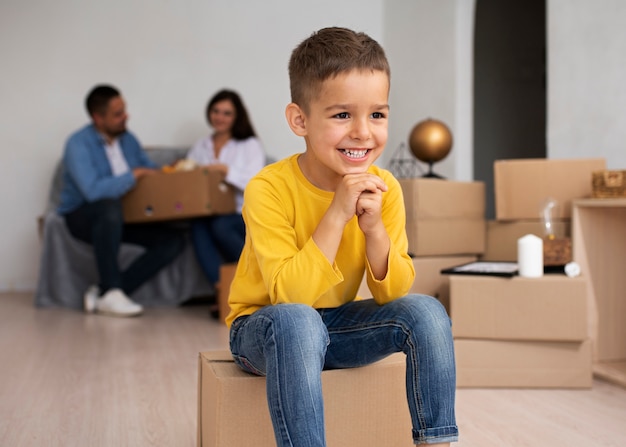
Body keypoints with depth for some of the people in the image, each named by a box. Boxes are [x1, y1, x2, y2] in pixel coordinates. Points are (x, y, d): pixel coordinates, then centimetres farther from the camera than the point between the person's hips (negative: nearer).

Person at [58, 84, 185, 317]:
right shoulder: (78, 144, -16)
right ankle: (110, 291, -31)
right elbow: (93, 191, -30)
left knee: (173, 240, -13)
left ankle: (104, 293, -16)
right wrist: (134, 175, -22)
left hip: (121, 217, 7)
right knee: (110, 206, -41)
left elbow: (152, 172, 14)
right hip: (82, 216, -7)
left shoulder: (128, 139, 6)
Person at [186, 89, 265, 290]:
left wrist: (225, 170, -16)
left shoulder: (250, 144, 10)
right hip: (210, 214, 3)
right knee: (198, 226, -33)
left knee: (220, 225, -36)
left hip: (244, 215, -3)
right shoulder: (200, 147, 22)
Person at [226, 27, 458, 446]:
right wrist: (337, 214, -34)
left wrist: (374, 227, -25)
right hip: (263, 327, -4)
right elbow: (290, 296, -29)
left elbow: (392, 292, -8)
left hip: (339, 322, 5)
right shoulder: (269, 190, -24)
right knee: (297, 321, -37)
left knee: (426, 311, -18)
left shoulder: (385, 188, -10)